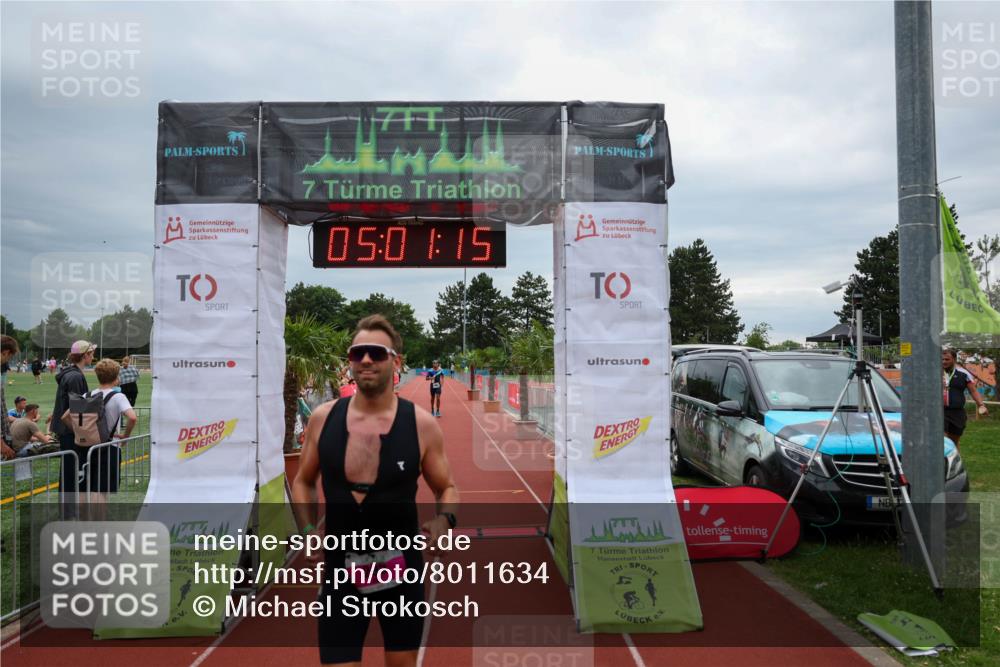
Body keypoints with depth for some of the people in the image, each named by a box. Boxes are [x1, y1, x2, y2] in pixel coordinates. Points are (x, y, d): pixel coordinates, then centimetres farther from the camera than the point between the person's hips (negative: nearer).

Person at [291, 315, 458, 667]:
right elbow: (303, 481, 12)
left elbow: (447, 488, 4)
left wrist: (444, 520, -17)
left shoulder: (422, 423, -9)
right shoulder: (323, 418, -4)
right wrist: (309, 528, -5)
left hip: (402, 569, 0)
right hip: (341, 569, 1)